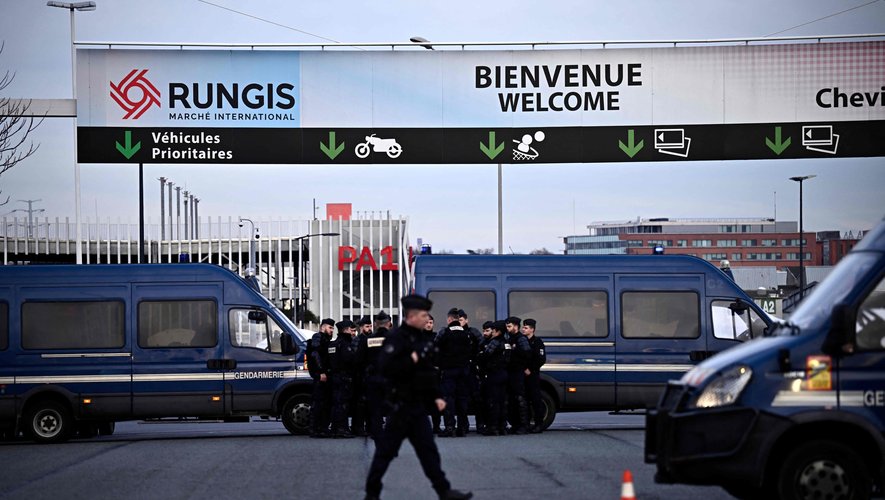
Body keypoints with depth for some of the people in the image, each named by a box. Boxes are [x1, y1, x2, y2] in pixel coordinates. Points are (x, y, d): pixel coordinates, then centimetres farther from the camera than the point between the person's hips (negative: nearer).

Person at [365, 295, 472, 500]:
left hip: (418, 404, 9)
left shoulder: (420, 338, 13)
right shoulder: (397, 338, -15)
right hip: (402, 403, -9)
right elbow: (385, 367, -27)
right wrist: (412, 360, -23)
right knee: (387, 447, -2)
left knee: (427, 449, 8)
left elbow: (428, 371, 21)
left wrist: (435, 397, 15)